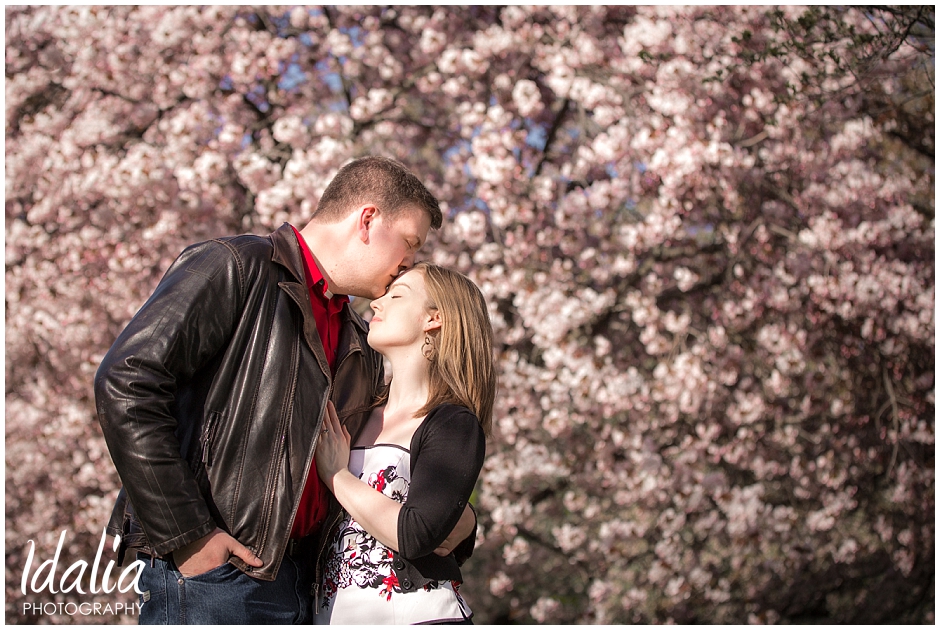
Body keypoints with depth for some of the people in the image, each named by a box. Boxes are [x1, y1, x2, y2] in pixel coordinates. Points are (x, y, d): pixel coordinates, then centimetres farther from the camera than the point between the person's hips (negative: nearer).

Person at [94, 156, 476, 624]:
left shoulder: (358, 347, 20)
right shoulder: (234, 269, -5)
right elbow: (126, 383, -16)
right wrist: (185, 534, -18)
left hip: (299, 580, 8)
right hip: (210, 575, -8)